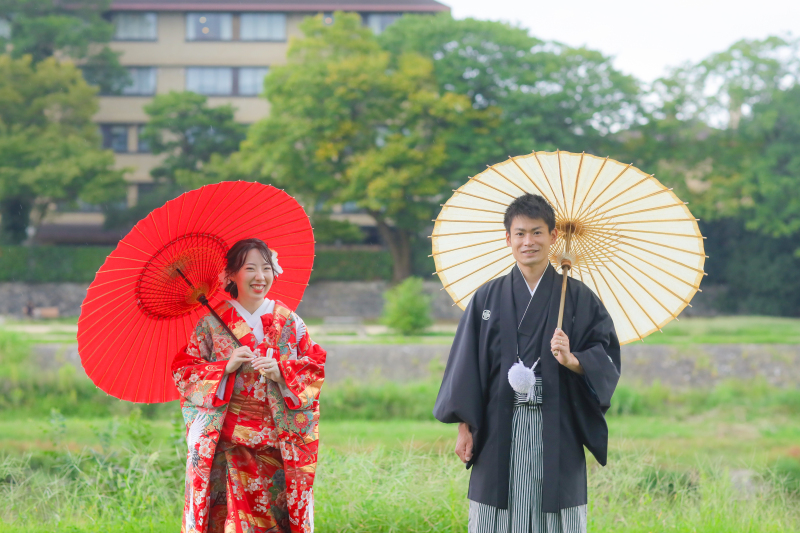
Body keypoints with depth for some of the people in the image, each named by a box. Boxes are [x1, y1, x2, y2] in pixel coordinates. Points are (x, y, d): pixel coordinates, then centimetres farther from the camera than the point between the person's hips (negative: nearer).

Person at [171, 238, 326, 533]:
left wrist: (281, 372, -11)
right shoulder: (211, 324, 3)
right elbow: (183, 374, 2)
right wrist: (226, 367, -12)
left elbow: (316, 370, 7)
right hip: (227, 444, -1)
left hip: (278, 443, 1)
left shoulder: (289, 322, 8)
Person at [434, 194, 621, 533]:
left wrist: (573, 361, -20)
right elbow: (466, 364, 6)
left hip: (557, 432, -1)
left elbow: (607, 358, 0)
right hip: (500, 431, 1)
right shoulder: (488, 299, 7)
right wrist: (464, 427, 2)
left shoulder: (578, 298, 3)